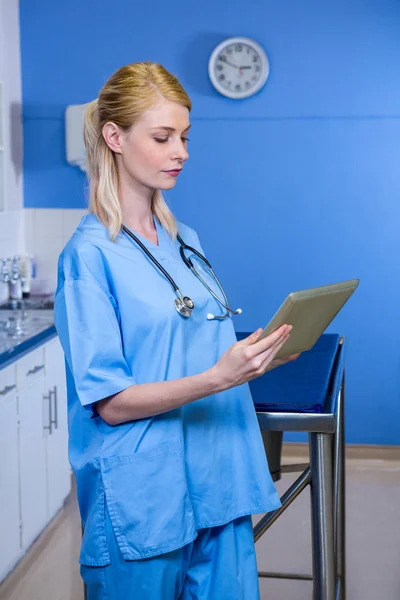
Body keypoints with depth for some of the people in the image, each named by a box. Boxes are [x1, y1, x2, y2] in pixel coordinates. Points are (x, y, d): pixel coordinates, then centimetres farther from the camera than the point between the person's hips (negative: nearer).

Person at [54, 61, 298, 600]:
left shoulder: (184, 240, 11)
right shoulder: (91, 253, -11)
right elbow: (111, 403, -15)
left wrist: (259, 355, 1)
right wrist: (218, 377, -26)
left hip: (219, 488, 7)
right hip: (144, 499, -6)